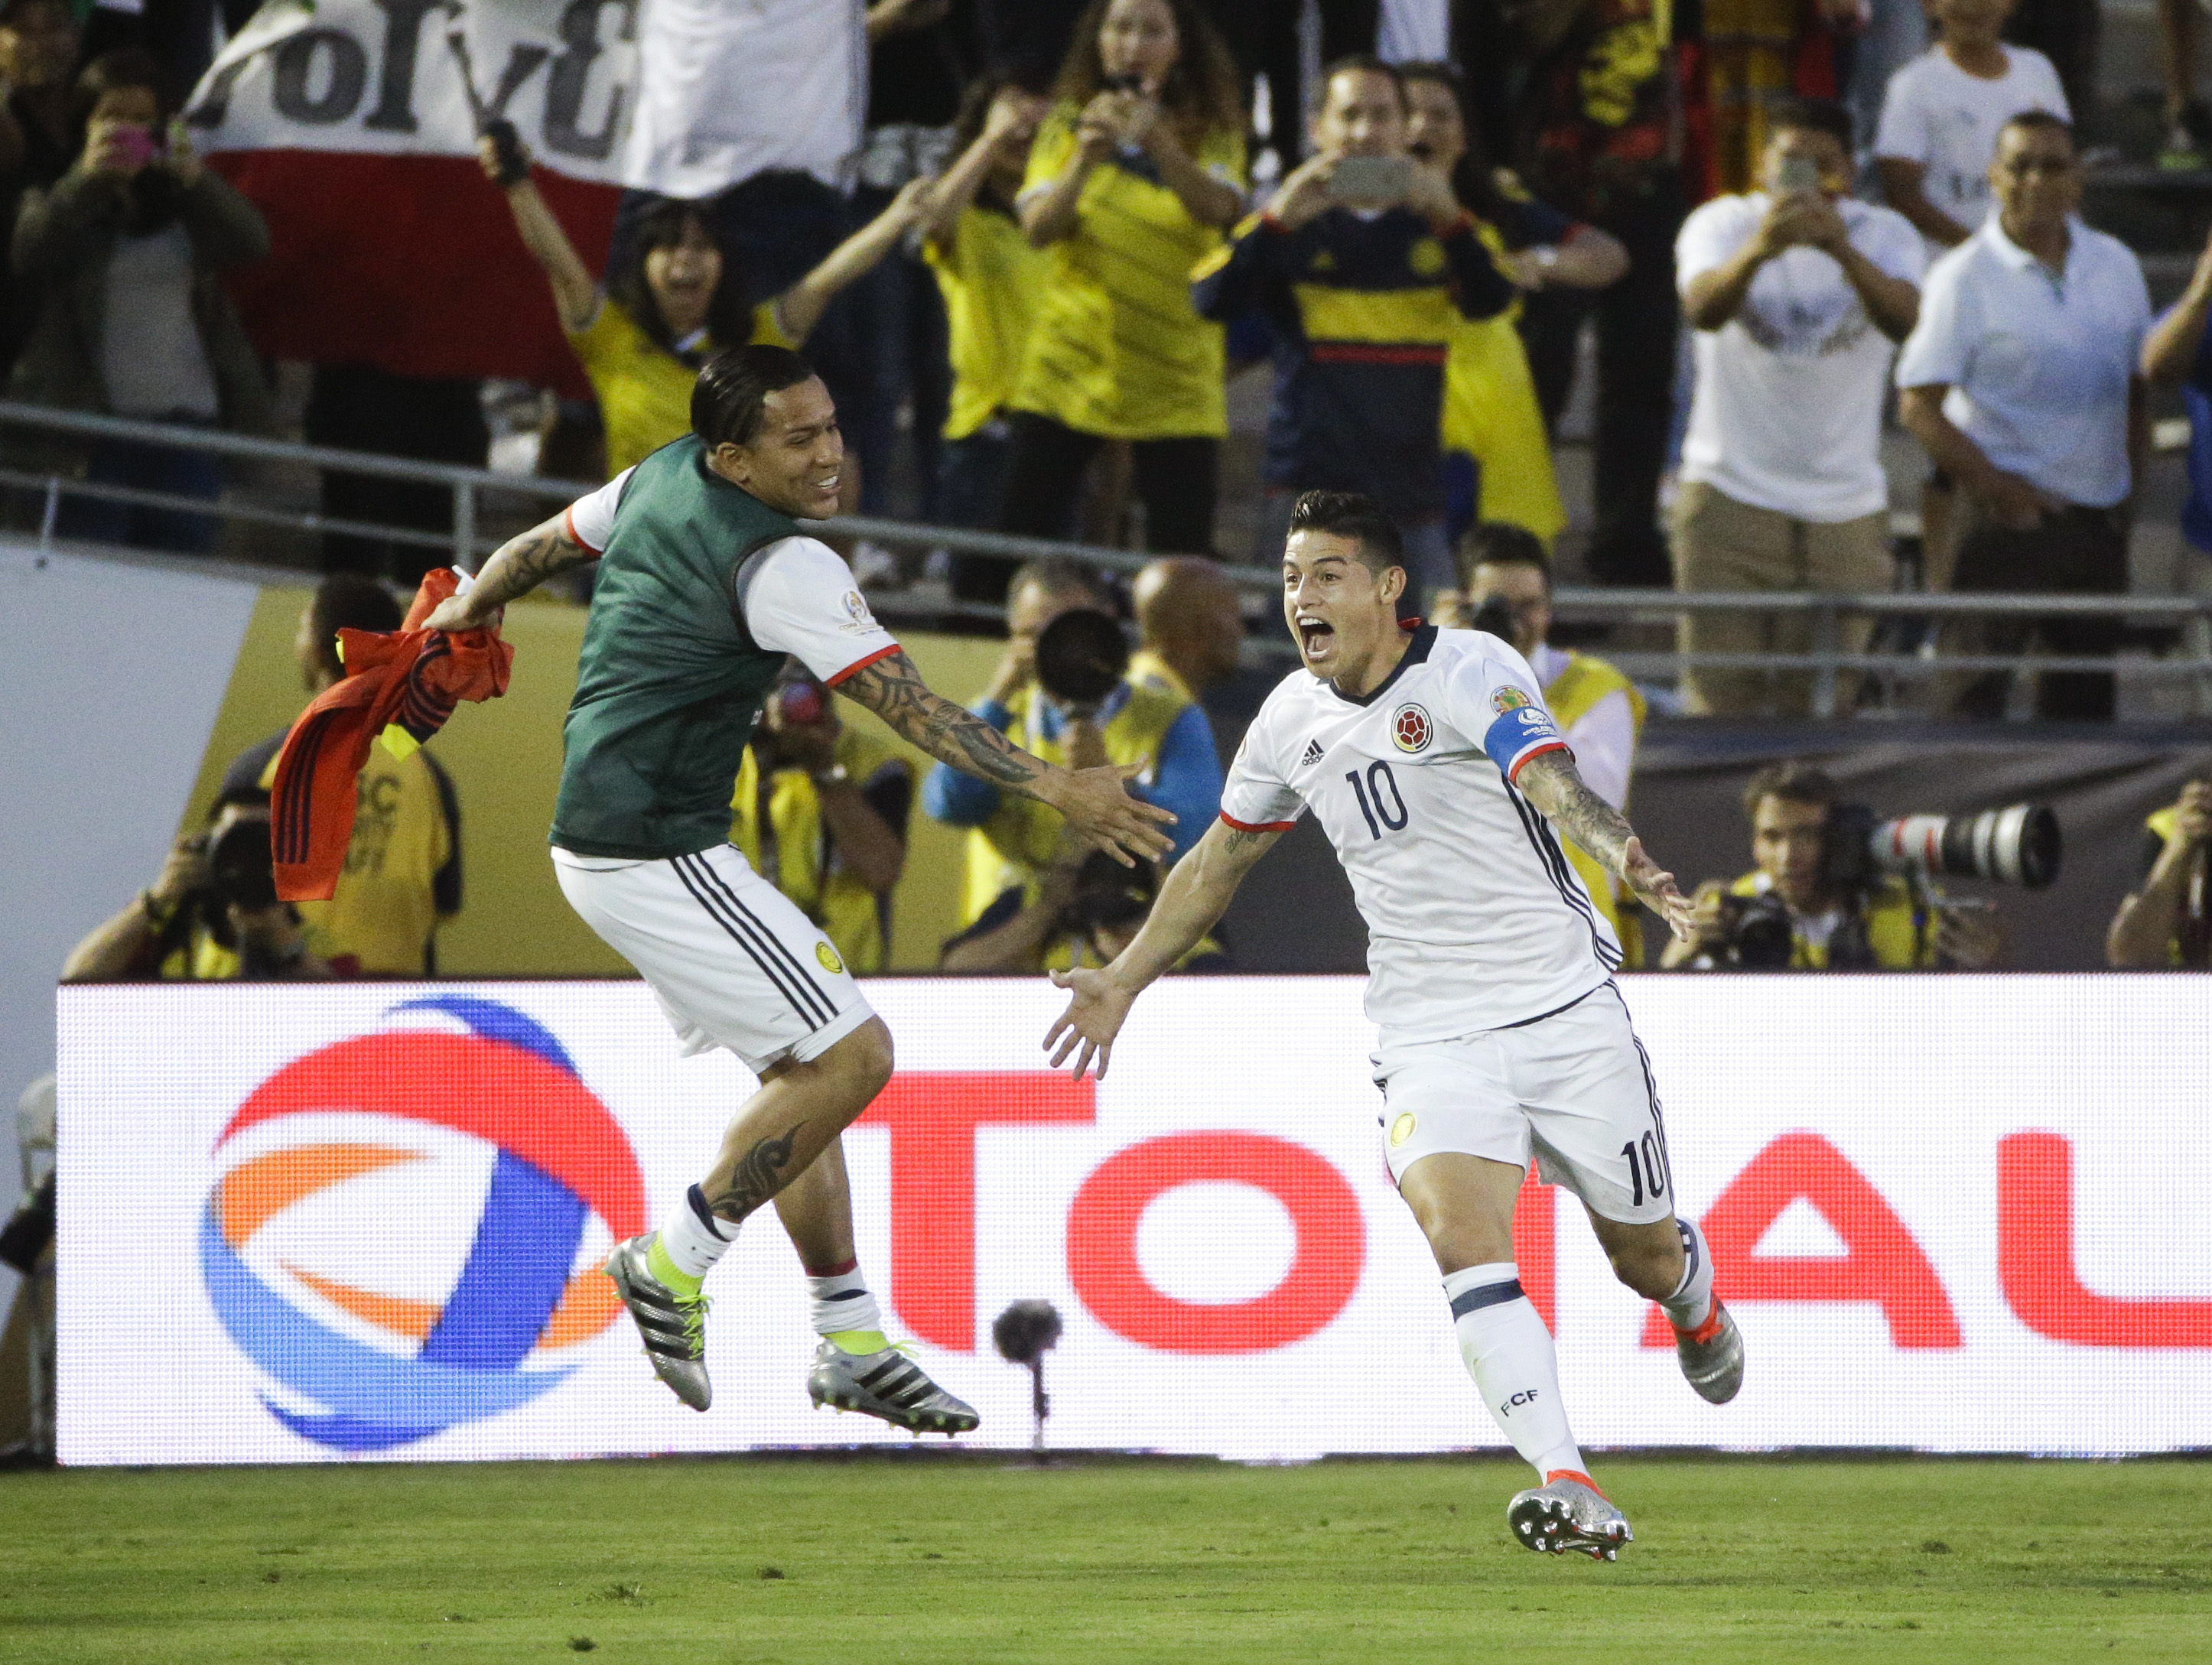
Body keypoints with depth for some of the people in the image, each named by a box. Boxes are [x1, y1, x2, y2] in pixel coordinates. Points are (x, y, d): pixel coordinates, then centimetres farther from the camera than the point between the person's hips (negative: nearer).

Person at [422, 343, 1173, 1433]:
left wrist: (466, 610, 45)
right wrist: (1049, 786, -26)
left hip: (600, 842, 10)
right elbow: (909, 707, -24)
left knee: (803, 1071, 14)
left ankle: (851, 1344, 15)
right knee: (851, 1056, -10)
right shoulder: (780, 565, -19)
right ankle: (676, 1261, 0)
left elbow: (535, 550, 25)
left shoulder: (659, 477, 7)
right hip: (656, 853, -10)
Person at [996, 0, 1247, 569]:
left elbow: (1218, 210, -17)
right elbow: (1039, 227, -8)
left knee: (1183, 560, -4)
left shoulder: (1213, 132, 2)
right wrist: (1085, 160, -25)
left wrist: (1158, 143, -33)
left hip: (1174, 384, -1)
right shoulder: (1069, 124, 5)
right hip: (1068, 370, 1)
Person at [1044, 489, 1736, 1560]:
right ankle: (1570, 1493, -33)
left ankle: (1695, 1303, 52)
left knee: (1644, 1256, 11)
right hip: (1431, 1039, 3)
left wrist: (1625, 857, -52)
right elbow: (1222, 858, 22)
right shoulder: (1292, 720, 4)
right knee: (1463, 1238, -25)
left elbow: (1551, 778, -32)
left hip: (1567, 1012, -3)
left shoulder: (1472, 671, -12)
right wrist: (1124, 981, 25)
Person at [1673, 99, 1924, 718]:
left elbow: (1902, 320, -19)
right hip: (1731, 498, -1)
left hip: (1846, 514, 1)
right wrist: (1758, 250, -44)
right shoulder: (1721, 223, -1)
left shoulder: (1884, 234, 2)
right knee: (1721, 700, -6)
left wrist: (1842, 250, -39)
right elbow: (1703, 309, -23)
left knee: (1819, 710, 3)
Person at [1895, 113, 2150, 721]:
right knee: (1978, 693, -8)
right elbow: (1918, 406, -11)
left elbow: (2139, 391, 17)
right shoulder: (1965, 277, -8)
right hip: (2010, 513, -5)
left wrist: (2134, 484, 7)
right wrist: (1995, 487, -17)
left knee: (2087, 695, 11)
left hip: (2099, 523, 5)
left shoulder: (2116, 267, 8)